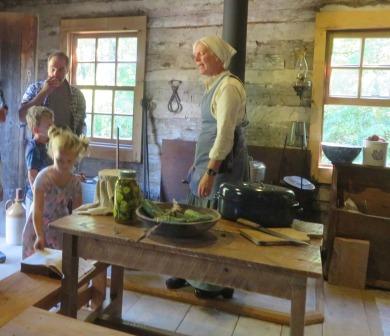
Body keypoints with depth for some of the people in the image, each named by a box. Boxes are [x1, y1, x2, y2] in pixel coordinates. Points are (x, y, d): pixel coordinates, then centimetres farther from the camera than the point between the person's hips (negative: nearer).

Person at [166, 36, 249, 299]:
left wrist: (210, 172, -23)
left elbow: (225, 133, -21)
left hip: (223, 162, -10)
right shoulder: (215, 85, 15)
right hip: (209, 159, 10)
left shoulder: (228, 86, -14)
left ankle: (218, 284, 17)